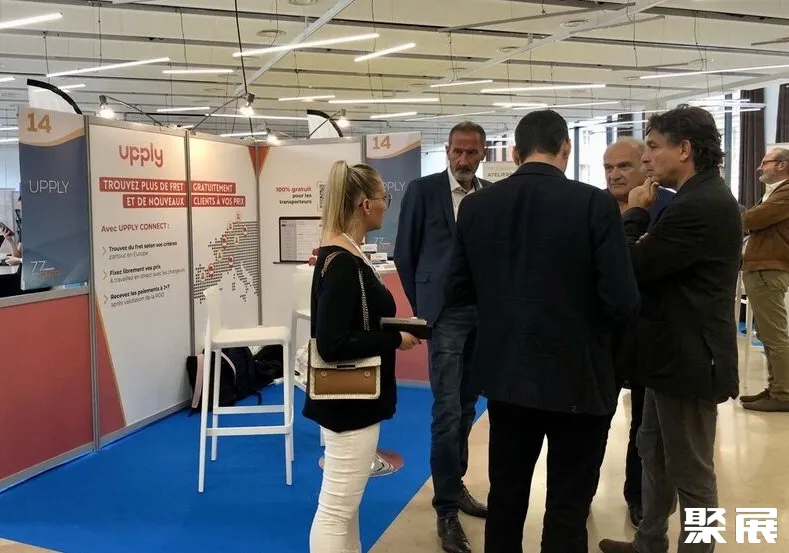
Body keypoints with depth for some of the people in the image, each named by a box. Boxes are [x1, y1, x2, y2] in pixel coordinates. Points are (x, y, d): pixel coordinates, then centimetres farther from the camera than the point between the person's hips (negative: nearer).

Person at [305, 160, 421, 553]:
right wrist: (394, 340, -18)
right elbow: (332, 344, -27)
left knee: (346, 504, 22)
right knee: (335, 510, 3)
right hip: (349, 402, -10)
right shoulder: (343, 263, -21)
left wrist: (391, 331, 4)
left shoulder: (343, 254, 7)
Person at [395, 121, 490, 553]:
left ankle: (455, 486, 30)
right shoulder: (422, 191, -4)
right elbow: (404, 254, -1)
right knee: (448, 412, -6)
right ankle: (446, 509, 5)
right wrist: (422, 308, -1)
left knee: (466, 409, 14)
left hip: (485, 313, 4)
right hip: (445, 314, -4)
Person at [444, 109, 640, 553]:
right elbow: (623, 302, -17)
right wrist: (582, 297, 4)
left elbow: (459, 292, 3)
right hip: (577, 377, -4)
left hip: (506, 372, 4)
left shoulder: (476, 205, -3)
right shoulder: (595, 203, -15)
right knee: (569, 505, 10)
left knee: (506, 494, 20)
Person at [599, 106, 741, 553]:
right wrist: (645, 220, -3)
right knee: (655, 453, 23)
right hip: (676, 350, 11)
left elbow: (631, 268, -22)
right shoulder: (703, 197, 10)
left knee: (691, 472, 6)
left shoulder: (701, 205, -24)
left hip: (689, 356, -11)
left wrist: (636, 214, -8)